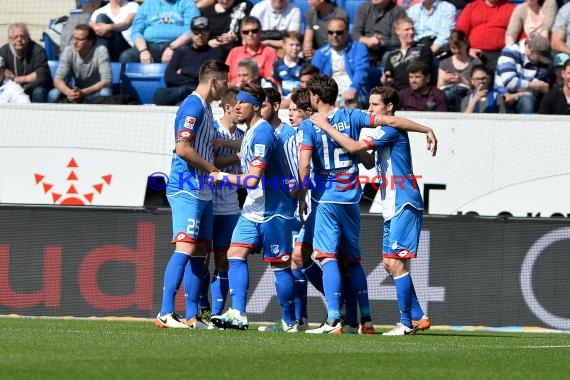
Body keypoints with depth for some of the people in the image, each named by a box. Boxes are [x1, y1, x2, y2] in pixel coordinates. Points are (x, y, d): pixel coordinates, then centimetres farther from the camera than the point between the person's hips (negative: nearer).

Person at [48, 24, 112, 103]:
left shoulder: (101, 51, -18)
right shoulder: (68, 51, -10)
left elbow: (106, 81, -24)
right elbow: (57, 80, -15)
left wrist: (83, 92, -39)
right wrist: (69, 92, -39)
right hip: (77, 91, 3)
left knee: (105, 93, -37)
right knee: (53, 95, -25)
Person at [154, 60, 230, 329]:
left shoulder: (206, 109, 19)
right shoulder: (193, 107, -12)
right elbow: (183, 148, -20)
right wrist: (212, 169, -11)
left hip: (202, 191, 10)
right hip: (187, 189, -10)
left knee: (199, 252, 8)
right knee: (185, 247, -17)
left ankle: (191, 316, 10)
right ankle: (165, 314, -20)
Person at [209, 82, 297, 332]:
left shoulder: (262, 133, -19)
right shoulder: (250, 132, 11)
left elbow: (252, 179, -25)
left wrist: (223, 177, -15)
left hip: (273, 211, -9)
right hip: (253, 209, 9)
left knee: (279, 265, 0)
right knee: (236, 255, -6)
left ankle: (290, 321, 10)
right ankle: (238, 314, -14)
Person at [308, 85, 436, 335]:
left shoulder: (391, 130, -13)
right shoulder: (385, 131, 19)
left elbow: (354, 147, -21)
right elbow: (371, 161, 26)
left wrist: (326, 127, -11)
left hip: (404, 205, -10)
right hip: (393, 207, 10)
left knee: (395, 262, -11)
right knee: (390, 263, 10)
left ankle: (407, 322, -7)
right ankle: (418, 317, 15)